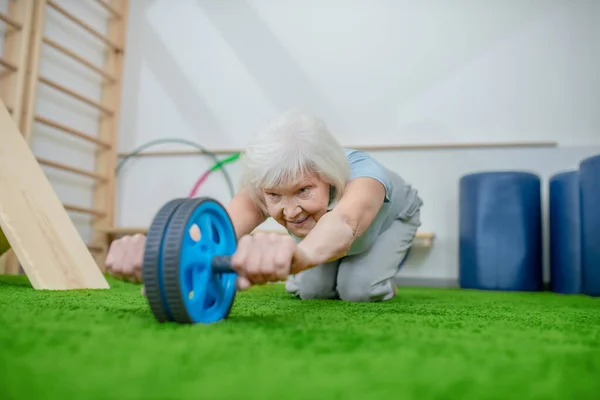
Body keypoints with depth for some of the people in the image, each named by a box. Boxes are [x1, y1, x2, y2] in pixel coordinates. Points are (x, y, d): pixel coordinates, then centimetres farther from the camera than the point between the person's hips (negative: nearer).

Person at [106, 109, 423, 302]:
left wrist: (297, 254, -94)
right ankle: (333, 278, 22)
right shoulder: (269, 186, -37)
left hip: (392, 217, -3)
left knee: (359, 289, -23)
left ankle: (381, 281, 12)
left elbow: (344, 223, -70)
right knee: (310, 290, -11)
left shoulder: (361, 173, -46)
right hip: (316, 220, 3)